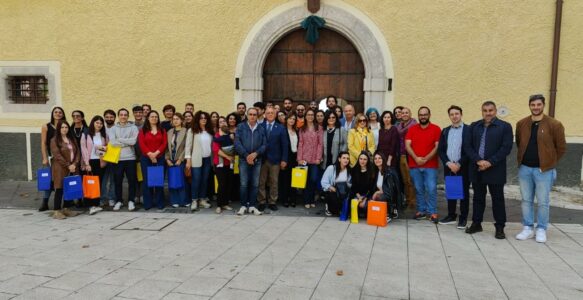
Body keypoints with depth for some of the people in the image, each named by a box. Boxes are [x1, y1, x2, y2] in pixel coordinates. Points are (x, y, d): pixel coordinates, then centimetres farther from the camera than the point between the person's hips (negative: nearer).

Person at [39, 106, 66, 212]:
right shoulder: (46, 127, 3)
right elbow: (43, 143, 1)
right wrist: (45, 158, -6)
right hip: (52, 157, -2)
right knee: (50, 179, -4)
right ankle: (45, 202, 3)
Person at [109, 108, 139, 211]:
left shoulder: (133, 128, 4)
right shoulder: (113, 128, 7)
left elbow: (134, 141, -12)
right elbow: (112, 142, -10)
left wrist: (119, 139, -8)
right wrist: (128, 142, -10)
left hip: (130, 158, -1)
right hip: (117, 158, 1)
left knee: (132, 180, 4)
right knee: (118, 181, 7)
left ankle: (131, 201, 15)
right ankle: (119, 201, 20)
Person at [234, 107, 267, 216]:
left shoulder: (261, 129, 7)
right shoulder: (240, 127, 3)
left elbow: (264, 144, 3)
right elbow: (237, 143, -5)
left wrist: (255, 153, -13)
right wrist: (246, 155, -12)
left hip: (257, 160, 2)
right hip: (243, 159, -2)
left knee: (255, 184, 5)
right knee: (243, 184, 0)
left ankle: (252, 206, 14)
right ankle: (243, 206, 10)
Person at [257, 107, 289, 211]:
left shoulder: (281, 128, 4)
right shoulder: (260, 126, 4)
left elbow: (284, 145, 2)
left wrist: (284, 159, -5)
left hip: (275, 159, 0)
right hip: (262, 158, 0)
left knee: (274, 182, 6)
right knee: (261, 182, 5)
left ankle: (272, 202, 16)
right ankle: (261, 202, 14)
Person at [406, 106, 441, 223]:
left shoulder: (436, 129, 2)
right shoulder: (412, 129, 9)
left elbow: (437, 147, -5)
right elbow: (407, 145, 1)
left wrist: (425, 159, -11)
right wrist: (416, 158, -12)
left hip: (430, 165, -2)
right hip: (414, 165, 2)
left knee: (431, 189, -6)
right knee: (418, 189, 6)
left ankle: (432, 212, 4)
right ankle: (421, 210, 16)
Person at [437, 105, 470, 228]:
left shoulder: (469, 130, -3)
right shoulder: (445, 131, 11)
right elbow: (441, 150, 6)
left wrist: (459, 164, -15)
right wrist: (448, 163, -8)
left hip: (463, 167, -4)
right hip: (448, 167, 4)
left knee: (464, 193, 4)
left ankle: (463, 218, 12)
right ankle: (451, 215, 21)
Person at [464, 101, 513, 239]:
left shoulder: (505, 126, -1)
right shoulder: (474, 126, 9)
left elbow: (506, 148, -9)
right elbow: (467, 146, 3)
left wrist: (490, 162, -16)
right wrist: (478, 161, -11)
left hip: (495, 170, -3)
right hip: (477, 169, 3)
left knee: (497, 199, 4)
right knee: (478, 198, 12)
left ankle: (500, 227, 13)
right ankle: (476, 224, 22)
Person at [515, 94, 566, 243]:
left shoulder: (554, 124, -7)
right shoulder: (521, 124, 5)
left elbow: (561, 148, 0)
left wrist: (549, 162, 5)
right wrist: (524, 158, 14)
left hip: (544, 170, -3)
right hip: (524, 169, 4)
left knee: (543, 202, 3)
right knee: (526, 200, 10)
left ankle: (541, 230, 17)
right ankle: (528, 228, 21)